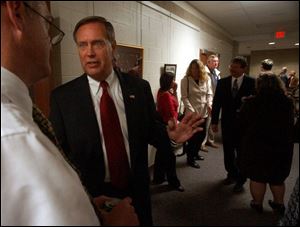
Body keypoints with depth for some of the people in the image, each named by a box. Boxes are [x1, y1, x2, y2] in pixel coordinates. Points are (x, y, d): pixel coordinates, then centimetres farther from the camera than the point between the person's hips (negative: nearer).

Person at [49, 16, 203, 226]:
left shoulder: (140, 87, -6)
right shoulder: (62, 97, -10)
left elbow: (150, 130, 3)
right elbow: (58, 151, -5)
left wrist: (171, 135, -16)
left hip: (136, 192, 2)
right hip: (92, 195, -1)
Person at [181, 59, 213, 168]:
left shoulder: (206, 79, 5)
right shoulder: (185, 80, -7)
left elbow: (209, 94, 4)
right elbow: (184, 97, -11)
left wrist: (209, 104, -15)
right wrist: (192, 110, -19)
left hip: (203, 112, 5)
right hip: (191, 113, -5)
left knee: (202, 135, 14)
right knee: (193, 136, 1)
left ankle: (195, 153, 37)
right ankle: (190, 158, 19)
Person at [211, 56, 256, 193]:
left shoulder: (252, 83, -8)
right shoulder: (222, 82, 0)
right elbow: (216, 103, 2)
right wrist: (214, 121, 0)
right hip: (227, 122, 3)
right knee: (228, 151, 15)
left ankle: (240, 179, 26)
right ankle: (231, 174, 36)